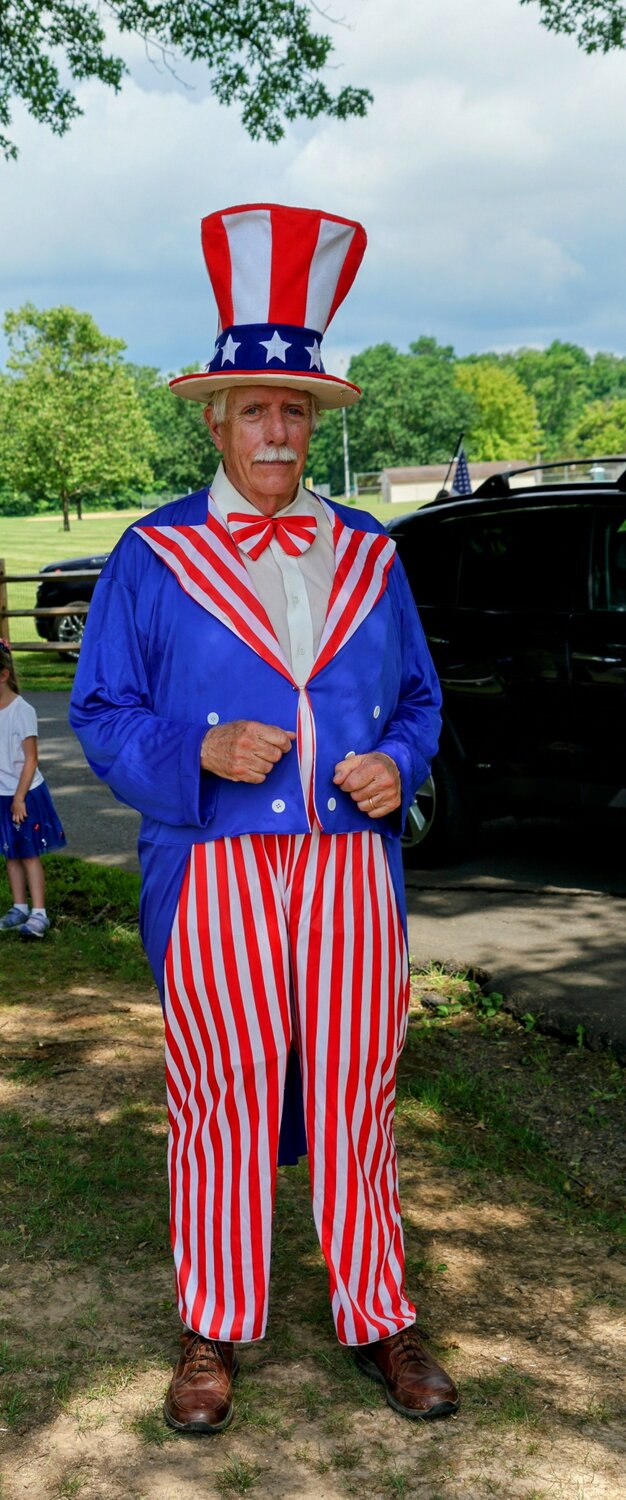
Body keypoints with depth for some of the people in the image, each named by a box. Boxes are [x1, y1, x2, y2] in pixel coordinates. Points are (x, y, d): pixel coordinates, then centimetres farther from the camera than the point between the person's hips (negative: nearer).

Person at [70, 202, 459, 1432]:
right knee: (222, 1098, 3)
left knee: (354, 1092, 7)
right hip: (214, 871, -2)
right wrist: (201, 753, -16)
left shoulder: (367, 555, 11)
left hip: (351, 863, 2)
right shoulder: (152, 559, 3)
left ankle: (377, 1321, 21)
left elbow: (419, 698, 16)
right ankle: (215, 1331, 19)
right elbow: (102, 717, 2)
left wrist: (398, 765, -5)